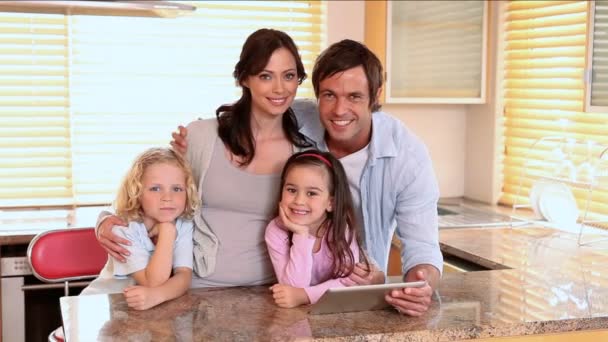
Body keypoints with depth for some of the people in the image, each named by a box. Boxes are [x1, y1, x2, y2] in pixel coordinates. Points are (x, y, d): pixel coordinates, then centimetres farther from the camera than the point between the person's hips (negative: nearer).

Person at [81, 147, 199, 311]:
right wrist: (167, 229, -27)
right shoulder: (124, 228, -17)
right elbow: (153, 282, -24)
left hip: (156, 307, 2)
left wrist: (156, 295, -36)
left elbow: (184, 277, -18)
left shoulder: (184, 225, -8)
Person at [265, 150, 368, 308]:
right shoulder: (276, 231, -13)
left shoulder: (342, 227, -13)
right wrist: (301, 235, -26)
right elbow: (295, 286, -20)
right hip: (297, 313, 0)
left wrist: (303, 295, -30)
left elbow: (350, 281, -20)